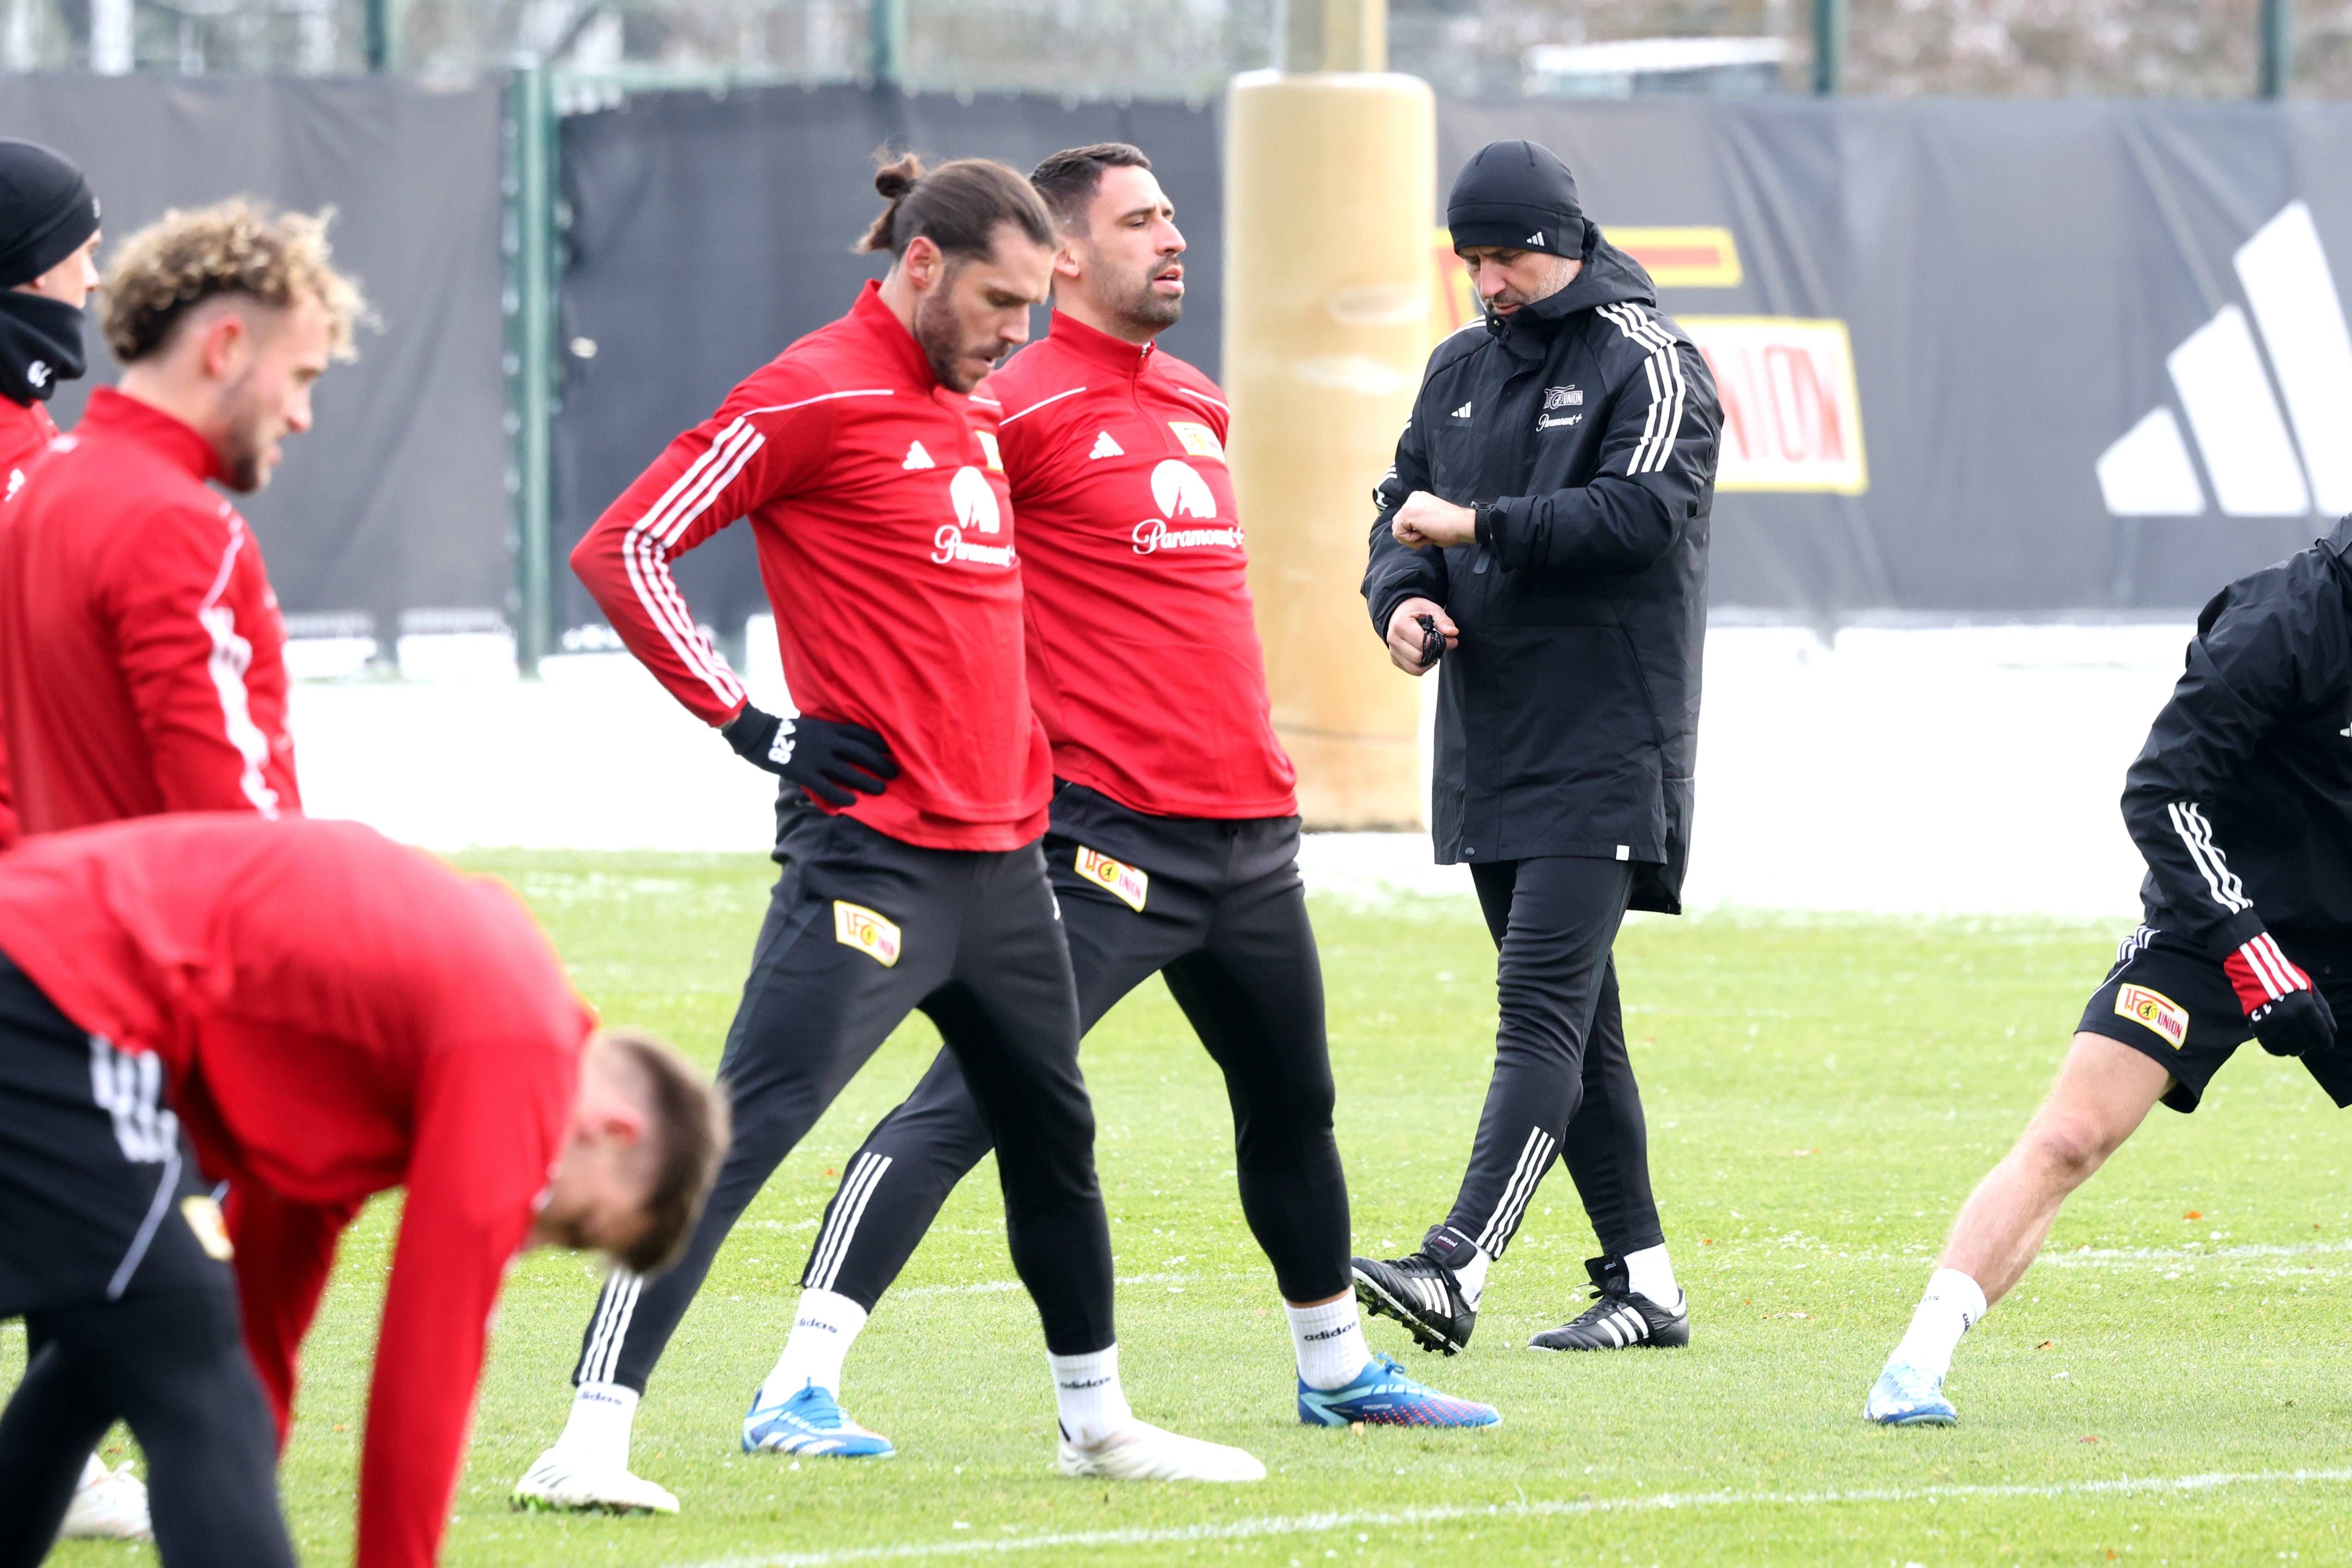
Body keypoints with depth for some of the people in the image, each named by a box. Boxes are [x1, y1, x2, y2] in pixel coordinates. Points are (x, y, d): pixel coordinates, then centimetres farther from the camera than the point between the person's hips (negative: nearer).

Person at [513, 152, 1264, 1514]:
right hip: (872, 856, -9)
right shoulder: (817, 395, -10)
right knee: (742, 1131, -15)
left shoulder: (981, 414, 16)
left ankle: (1098, 1421, 36)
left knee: (1053, 1131, 20)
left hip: (1000, 857, 9)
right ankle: (591, 1440, -18)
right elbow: (621, 550, -13)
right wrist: (749, 724, -15)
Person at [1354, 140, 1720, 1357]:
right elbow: (1407, 508, 18)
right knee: (1572, 1021, 11)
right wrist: (1403, 599, -4)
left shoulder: (1646, 363, -6)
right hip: (1489, 744, 8)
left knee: (1542, 1005, -17)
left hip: (1605, 749, -8)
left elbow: (1641, 511, -19)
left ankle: (1456, 1272, -29)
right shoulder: (1461, 369, 16)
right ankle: (1643, 1282, 18)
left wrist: (1478, 526, -18)